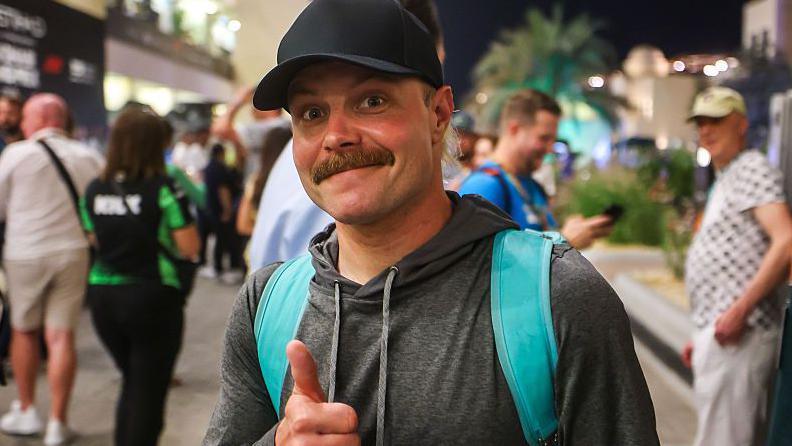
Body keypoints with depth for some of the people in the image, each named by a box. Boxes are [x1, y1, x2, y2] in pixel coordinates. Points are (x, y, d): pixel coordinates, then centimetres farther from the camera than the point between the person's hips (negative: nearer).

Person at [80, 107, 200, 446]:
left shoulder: (94, 190, 3)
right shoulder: (163, 189, -12)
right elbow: (189, 247, -11)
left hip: (103, 296, 6)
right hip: (152, 297, -5)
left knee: (131, 382, 23)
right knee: (149, 390, 6)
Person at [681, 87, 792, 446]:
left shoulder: (752, 169, -7)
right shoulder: (724, 181, 23)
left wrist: (739, 311, -22)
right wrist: (702, 335, 21)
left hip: (737, 333, -10)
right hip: (719, 331, 10)